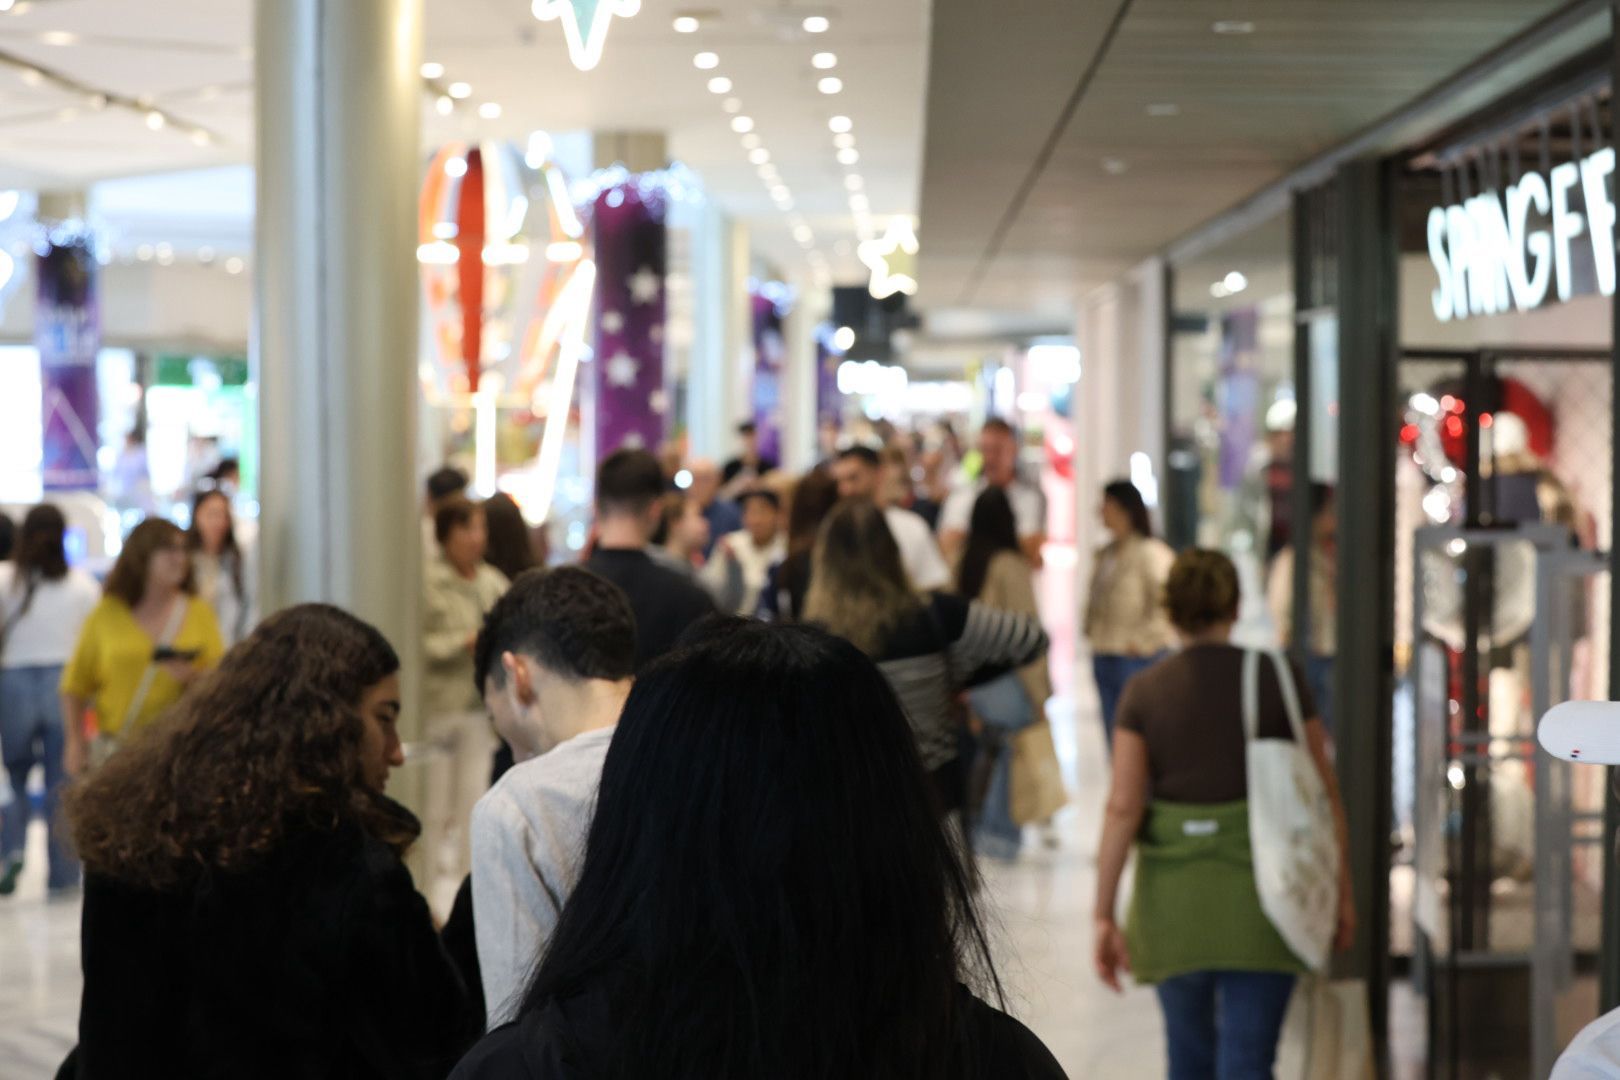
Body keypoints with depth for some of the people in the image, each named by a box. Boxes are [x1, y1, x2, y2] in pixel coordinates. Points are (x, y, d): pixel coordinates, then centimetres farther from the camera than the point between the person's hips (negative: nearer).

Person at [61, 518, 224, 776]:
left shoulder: (200, 613, 10)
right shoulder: (106, 615, 7)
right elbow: (76, 686, 10)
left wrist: (193, 677, -11)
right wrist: (75, 741, 2)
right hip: (115, 743, 0)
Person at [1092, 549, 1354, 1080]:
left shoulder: (1145, 692, -2)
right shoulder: (1279, 679, -2)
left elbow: (1122, 808, -8)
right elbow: (1323, 792, 0)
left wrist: (1104, 915, -5)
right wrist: (1342, 891, 10)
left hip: (1172, 898, 1)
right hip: (1260, 893, -1)